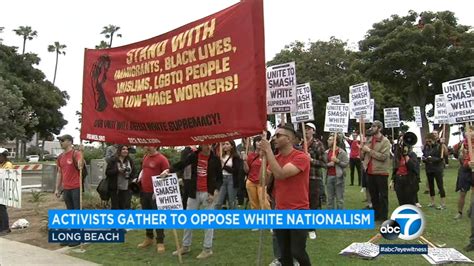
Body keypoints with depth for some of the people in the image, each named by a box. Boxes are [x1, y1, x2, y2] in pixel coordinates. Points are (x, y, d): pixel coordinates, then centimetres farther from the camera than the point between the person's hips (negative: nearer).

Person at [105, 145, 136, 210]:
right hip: (115, 188, -2)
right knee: (115, 207, 5)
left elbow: (134, 172, 12)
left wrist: (129, 175, -7)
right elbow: (107, 172, -6)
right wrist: (118, 170, -18)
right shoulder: (113, 160, -3)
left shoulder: (130, 160, 7)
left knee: (126, 207, 2)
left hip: (126, 188, 3)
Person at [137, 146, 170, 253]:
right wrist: (139, 180, 13)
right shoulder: (145, 157, 10)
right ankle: (148, 238, 31)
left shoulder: (162, 159, -13)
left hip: (156, 193, -7)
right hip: (144, 192, 7)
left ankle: (160, 242, 8)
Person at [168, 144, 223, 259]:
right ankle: (186, 246, 25)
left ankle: (207, 249, 13)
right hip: (194, 192, 3)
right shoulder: (194, 155, 0)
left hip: (208, 193, -3)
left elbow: (219, 178, 0)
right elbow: (181, 164, -8)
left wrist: (215, 193, -11)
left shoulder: (215, 159, -4)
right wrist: (168, 170, -25)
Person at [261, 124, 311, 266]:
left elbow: (280, 174, -27)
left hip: (298, 212, -6)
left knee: (297, 252, -4)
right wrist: (264, 156, -7)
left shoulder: (301, 157, -14)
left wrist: (269, 151, -22)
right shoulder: (275, 158, 8)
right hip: (280, 212, 6)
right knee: (284, 252, 13)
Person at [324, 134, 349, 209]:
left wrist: (337, 161, -19)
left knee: (339, 198, 1)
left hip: (338, 177, -5)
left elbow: (346, 164, -8)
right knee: (330, 198, 10)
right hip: (329, 177, 5)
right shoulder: (326, 152, 10)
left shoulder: (342, 152, -4)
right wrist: (328, 164, -8)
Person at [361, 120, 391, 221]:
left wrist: (369, 150, -18)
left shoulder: (385, 141, -7)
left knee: (383, 196, 2)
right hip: (370, 172, 6)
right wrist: (362, 150, -6)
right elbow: (363, 156, 15)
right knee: (373, 195, 15)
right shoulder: (369, 140, 11)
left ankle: (383, 217, 10)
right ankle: (376, 215, 26)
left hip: (381, 172, -6)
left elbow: (384, 157, -19)